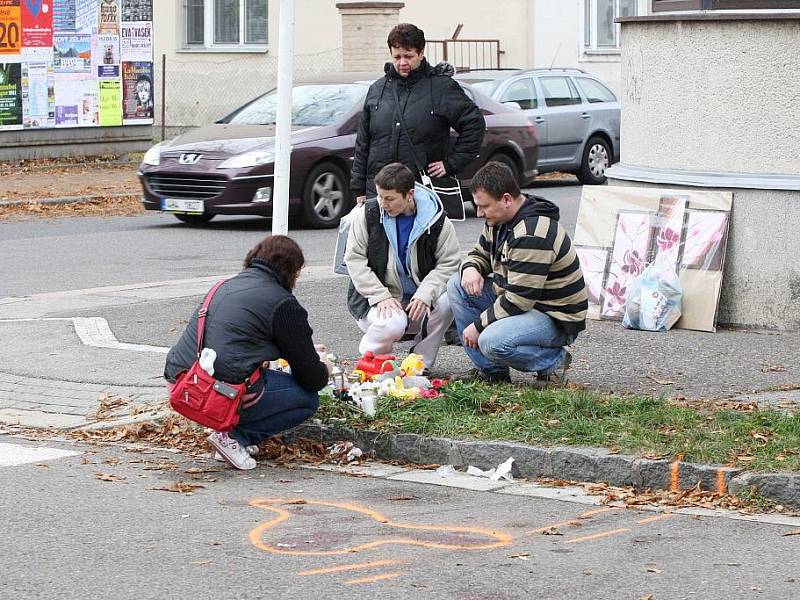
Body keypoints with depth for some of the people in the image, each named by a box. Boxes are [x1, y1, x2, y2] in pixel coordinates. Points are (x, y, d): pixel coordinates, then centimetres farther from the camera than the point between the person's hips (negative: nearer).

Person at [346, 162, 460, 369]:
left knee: (447, 301, -29)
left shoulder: (436, 219, -5)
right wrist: (381, 296, -17)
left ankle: (421, 364, -12)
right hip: (377, 299, -2)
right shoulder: (367, 214, -4)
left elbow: (449, 263, -7)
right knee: (392, 325, -35)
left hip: (418, 301, 2)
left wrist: (425, 295, -24)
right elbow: (355, 259, -5)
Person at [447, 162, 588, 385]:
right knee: (457, 285, 1)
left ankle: (554, 361, -5)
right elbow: (481, 253, 20)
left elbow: (519, 299, -29)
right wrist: (470, 268, -6)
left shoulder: (533, 236, -28)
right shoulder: (498, 220, 3)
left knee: (493, 341, -33)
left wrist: (478, 325, -19)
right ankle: (490, 369, 4)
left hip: (557, 319, -10)